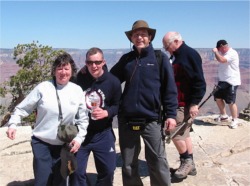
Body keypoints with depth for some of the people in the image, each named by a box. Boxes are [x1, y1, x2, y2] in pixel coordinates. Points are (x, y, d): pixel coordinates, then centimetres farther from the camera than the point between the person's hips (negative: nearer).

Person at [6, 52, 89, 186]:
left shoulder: (77, 91, -3)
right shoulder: (43, 87, -9)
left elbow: (83, 119, 3)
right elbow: (23, 108, -1)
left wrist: (79, 138, -6)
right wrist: (13, 124, -13)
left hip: (64, 145, 2)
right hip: (41, 143, -2)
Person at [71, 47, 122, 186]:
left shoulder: (113, 82, -11)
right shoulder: (79, 78, -11)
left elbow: (118, 106, -1)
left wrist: (106, 112, -21)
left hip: (103, 134, 0)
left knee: (108, 170, 9)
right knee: (77, 170, 7)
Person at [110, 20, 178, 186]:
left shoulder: (160, 58, -1)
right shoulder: (126, 59, 8)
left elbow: (170, 89, -3)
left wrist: (171, 114, -8)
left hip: (151, 119, -3)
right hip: (127, 119, 3)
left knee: (158, 162, 3)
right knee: (128, 164, 14)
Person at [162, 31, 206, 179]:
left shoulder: (190, 54, -14)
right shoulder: (175, 57, 13)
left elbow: (199, 81, -19)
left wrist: (194, 103, -20)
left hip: (186, 104, -9)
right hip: (178, 103, 9)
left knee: (174, 132, -6)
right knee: (184, 134, 13)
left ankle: (187, 161, 12)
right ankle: (190, 165, 24)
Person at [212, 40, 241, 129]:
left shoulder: (232, 53, -18)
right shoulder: (225, 53, 13)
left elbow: (221, 60, -32)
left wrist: (216, 51, -20)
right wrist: (217, 52, 11)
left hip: (231, 82, -10)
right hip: (223, 81, 10)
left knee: (231, 102, -7)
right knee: (218, 97, 14)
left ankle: (235, 120, 5)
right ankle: (224, 115, 29)